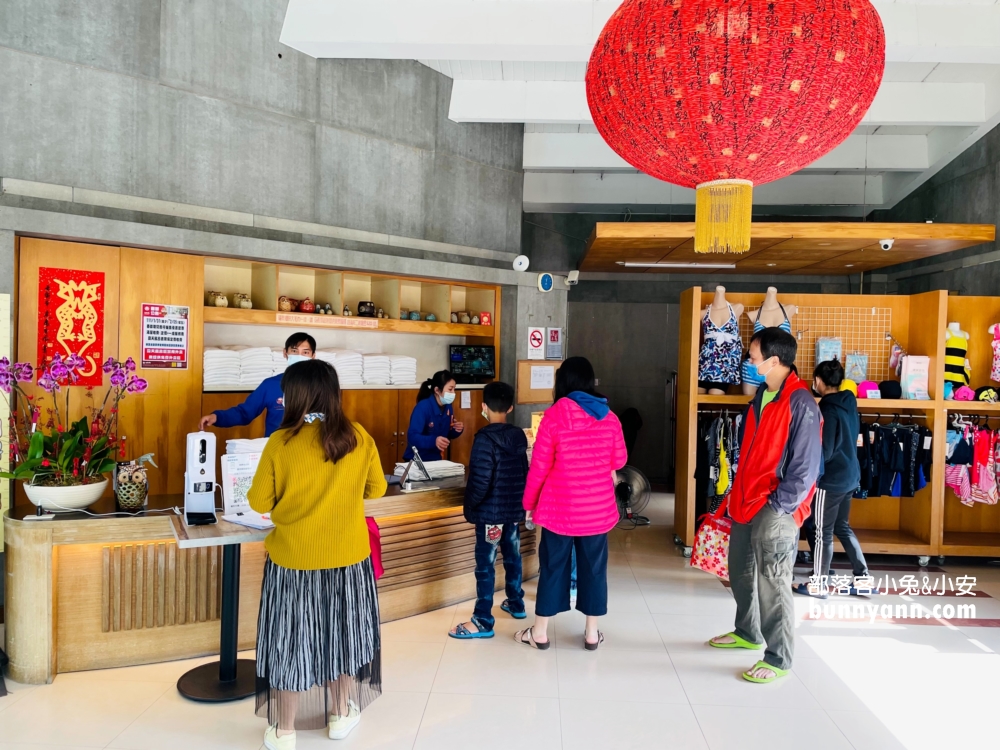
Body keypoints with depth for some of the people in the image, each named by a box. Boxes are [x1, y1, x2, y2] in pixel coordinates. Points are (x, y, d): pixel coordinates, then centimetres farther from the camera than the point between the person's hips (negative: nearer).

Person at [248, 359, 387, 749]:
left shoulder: (280, 443, -15)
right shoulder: (359, 438, -8)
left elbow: (259, 503, -7)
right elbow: (376, 489, 4)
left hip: (293, 559, -2)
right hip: (347, 556, 2)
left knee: (291, 639, 13)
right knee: (341, 630, 20)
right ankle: (342, 713, 36)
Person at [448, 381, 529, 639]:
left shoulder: (485, 438, -19)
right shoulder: (519, 436, 2)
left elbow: (479, 482, -21)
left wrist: (469, 508, -7)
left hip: (491, 512, -7)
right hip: (514, 509, 7)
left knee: (485, 566, -1)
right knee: (513, 558, 21)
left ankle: (482, 622, 5)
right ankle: (516, 604, 37)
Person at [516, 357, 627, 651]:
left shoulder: (554, 415, -11)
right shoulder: (609, 417, -1)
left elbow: (539, 467, -9)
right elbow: (619, 460, 10)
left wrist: (529, 503, 4)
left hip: (561, 507, -2)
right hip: (598, 507, 3)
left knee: (553, 566, 9)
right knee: (594, 567, 13)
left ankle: (540, 632, 20)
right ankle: (592, 633, 23)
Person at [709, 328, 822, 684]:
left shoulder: (801, 403, -18)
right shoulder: (761, 394, 9)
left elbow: (806, 467, -18)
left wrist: (776, 506, -17)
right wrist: (736, 491, 14)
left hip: (775, 510, -9)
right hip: (745, 502, 9)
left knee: (773, 583, 1)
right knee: (740, 572, 20)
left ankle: (778, 659, 15)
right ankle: (747, 633, 39)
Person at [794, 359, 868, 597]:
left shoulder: (829, 410, -19)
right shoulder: (849, 404, 7)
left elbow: (823, 452, -19)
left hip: (832, 479, -9)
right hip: (849, 475, 9)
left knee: (823, 532, 2)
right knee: (842, 527, 18)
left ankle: (820, 584, 11)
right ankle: (862, 577, 19)